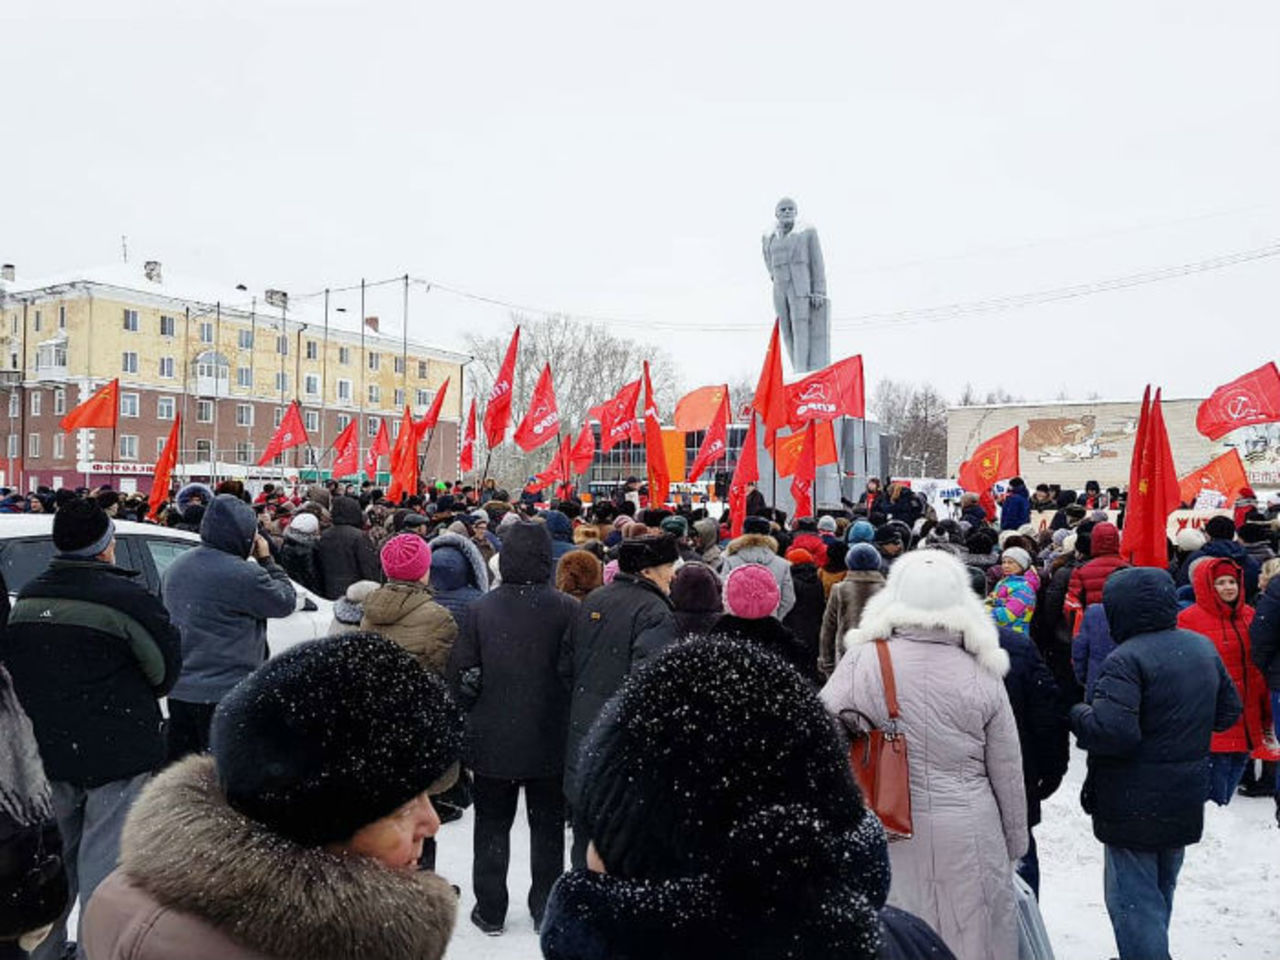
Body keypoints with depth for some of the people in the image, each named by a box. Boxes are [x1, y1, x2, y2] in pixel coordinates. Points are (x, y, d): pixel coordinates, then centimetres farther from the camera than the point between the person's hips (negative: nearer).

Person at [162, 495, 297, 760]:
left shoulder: (175, 568, 7)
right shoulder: (243, 575, -21)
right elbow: (286, 602, -7)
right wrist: (267, 560, 2)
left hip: (179, 690, 8)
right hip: (226, 693, -8)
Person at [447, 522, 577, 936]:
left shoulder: (482, 608, -9)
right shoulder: (567, 608, -14)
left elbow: (460, 671, -5)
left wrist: (475, 710, 12)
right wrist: (570, 720, 5)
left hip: (492, 739, 1)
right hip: (550, 740, -1)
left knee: (492, 824, 17)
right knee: (548, 825, 16)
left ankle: (490, 910, 25)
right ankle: (546, 909, 25)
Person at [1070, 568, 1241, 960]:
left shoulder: (1126, 658, -24)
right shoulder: (1203, 647, 3)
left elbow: (1112, 731, -31)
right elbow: (1228, 711, 15)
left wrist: (1077, 715, -12)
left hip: (1134, 803, -8)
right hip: (1187, 797, 8)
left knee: (1132, 896, 2)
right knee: (1161, 888, 25)